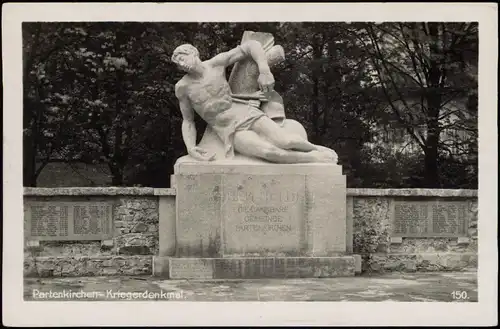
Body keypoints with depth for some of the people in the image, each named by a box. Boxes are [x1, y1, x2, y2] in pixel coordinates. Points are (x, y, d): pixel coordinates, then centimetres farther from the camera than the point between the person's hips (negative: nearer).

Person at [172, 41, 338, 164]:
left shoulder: (216, 63, -2)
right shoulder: (182, 87, -1)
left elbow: (252, 45, 1)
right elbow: (188, 122, 9)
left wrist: (264, 71, -13)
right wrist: (190, 148, -9)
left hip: (249, 115, 1)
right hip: (232, 133, -1)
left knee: (286, 142, -24)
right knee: (268, 152, -31)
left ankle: (314, 148, 8)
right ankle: (314, 158, -12)